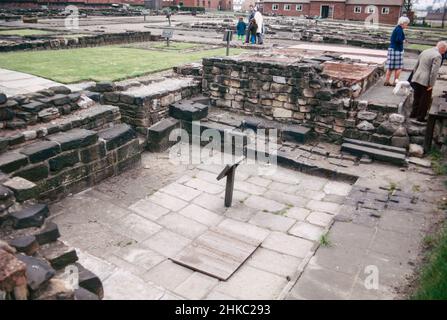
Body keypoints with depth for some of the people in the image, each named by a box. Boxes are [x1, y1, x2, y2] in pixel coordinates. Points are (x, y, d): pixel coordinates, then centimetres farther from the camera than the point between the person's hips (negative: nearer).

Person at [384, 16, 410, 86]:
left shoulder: (396, 28, 15)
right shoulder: (399, 29, -13)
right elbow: (398, 40, -23)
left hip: (392, 49, 9)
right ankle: (395, 82, 4)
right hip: (397, 50, -9)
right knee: (399, 67, 0)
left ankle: (387, 81, 12)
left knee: (390, 67, 10)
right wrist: (403, 41, -4)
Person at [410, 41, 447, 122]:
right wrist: (431, 84, -14)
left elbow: (416, 66, 17)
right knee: (425, 101, 6)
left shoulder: (424, 52, 12)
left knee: (417, 98, 20)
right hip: (425, 82, -7)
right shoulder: (437, 56, -13)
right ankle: (421, 117, 14)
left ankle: (413, 114, 29)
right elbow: (434, 72, -19)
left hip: (416, 80, 7)